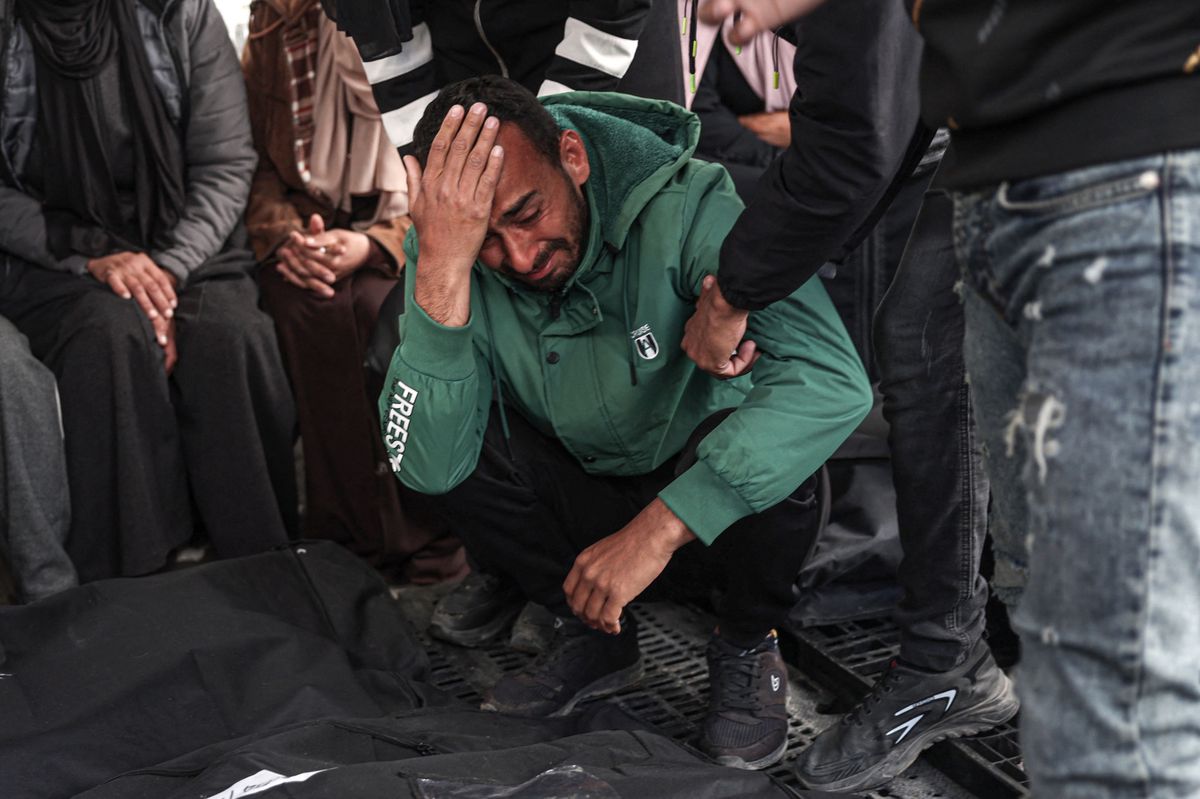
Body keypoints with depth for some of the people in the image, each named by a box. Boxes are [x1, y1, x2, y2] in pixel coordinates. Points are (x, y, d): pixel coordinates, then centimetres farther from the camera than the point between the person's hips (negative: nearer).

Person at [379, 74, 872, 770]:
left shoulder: (683, 209, -27)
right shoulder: (448, 247, -17)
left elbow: (834, 380, -39)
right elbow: (427, 466, -29)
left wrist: (657, 529, -42)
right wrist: (442, 266, -39)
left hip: (712, 507, -3)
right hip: (579, 501, 3)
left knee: (771, 446, -34)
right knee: (448, 432, -21)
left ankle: (749, 646, -2)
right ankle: (598, 639, 1)